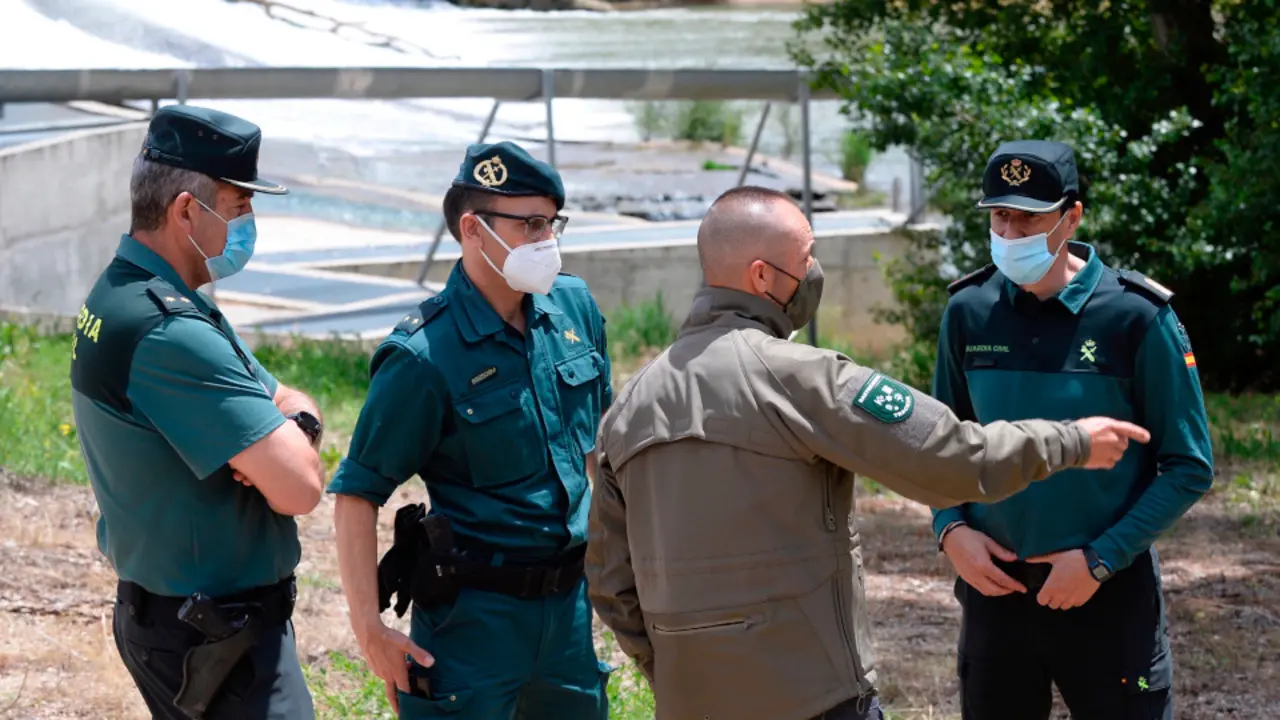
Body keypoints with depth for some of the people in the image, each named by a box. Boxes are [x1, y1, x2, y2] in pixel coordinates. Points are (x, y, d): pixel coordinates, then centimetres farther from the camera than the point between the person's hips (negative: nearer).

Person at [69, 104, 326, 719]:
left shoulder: (119, 297, 9)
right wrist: (292, 442, -4)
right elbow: (300, 489, -27)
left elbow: (288, 400, 14)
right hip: (214, 637, -10)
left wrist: (295, 421, -9)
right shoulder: (170, 333, -24)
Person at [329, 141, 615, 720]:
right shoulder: (424, 357, -16)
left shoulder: (574, 308, 3)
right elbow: (357, 493, -14)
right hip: (475, 609, -6)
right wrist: (369, 629, -18)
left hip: (570, 600, 6)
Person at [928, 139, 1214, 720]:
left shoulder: (1137, 317, -11)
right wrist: (950, 528, -6)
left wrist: (1101, 560, -13)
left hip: (1110, 594, -3)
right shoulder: (968, 312, -1)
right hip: (994, 587, 3)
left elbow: (1188, 467, -7)